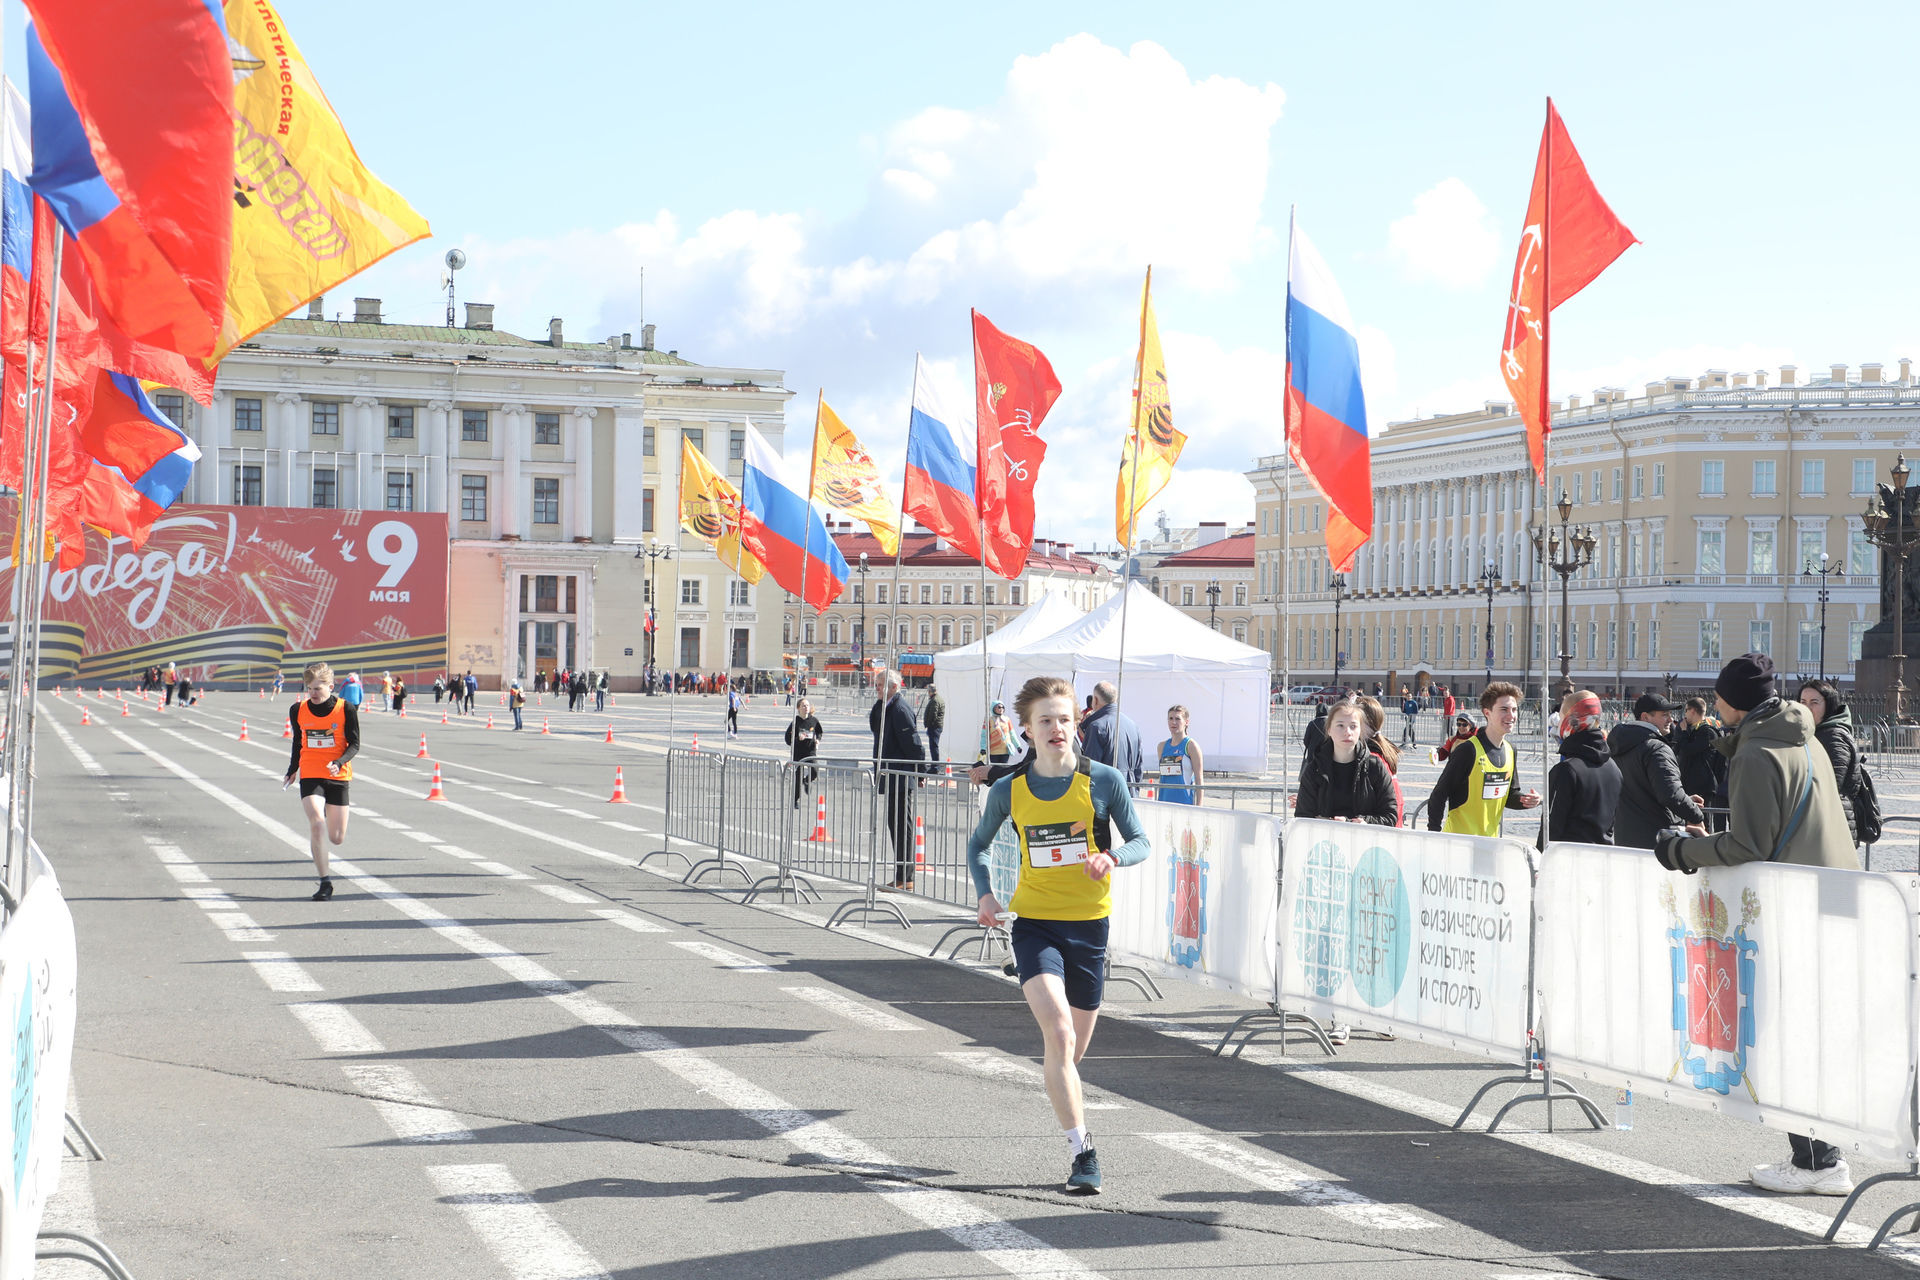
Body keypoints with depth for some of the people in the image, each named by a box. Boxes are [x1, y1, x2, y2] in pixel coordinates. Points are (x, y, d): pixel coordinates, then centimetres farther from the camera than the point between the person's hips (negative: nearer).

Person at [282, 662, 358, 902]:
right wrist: (292, 770, 15)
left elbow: (354, 744, -4)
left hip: (338, 776, 0)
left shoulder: (346, 709, -7)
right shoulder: (298, 710, 0)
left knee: (337, 838, 4)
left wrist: (339, 763, -20)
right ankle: (325, 882, -16)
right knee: (317, 822, -22)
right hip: (310, 775, 0)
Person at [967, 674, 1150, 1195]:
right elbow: (979, 844, 16)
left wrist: (1112, 857, -21)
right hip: (1034, 921, -1)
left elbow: (1140, 843, 1)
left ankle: (1067, 1099, 44)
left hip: (1089, 923, 1)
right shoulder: (1008, 791, -1)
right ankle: (1083, 1151, -17)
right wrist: (985, 894, 0)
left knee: (1073, 1050, 10)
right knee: (1058, 1034, -21)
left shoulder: (1105, 781, -5)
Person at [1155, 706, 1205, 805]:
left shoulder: (1191, 745, -3)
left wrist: (1198, 807, -10)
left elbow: (1199, 779, -5)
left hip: (1184, 801, -5)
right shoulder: (1162, 746, 13)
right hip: (1164, 802, 5)